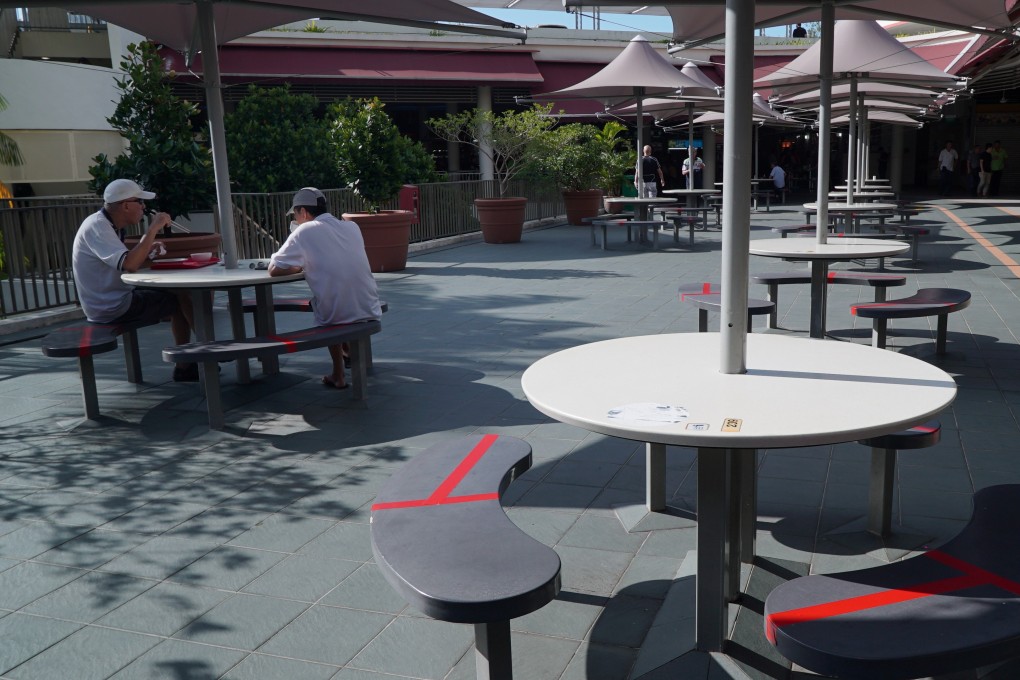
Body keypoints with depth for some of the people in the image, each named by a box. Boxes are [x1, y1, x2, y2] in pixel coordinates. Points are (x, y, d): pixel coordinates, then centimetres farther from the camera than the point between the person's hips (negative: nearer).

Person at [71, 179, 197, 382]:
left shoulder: (107, 225, 10)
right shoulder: (97, 226, -20)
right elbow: (128, 264, -33)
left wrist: (147, 252, -2)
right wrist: (152, 230, -27)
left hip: (114, 302, 10)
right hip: (112, 309, -10)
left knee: (178, 297, 14)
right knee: (185, 296, -7)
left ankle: (184, 366, 11)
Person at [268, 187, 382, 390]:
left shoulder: (305, 231, -7)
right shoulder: (352, 227, 7)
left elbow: (274, 270, -6)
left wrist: (300, 266, 9)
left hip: (338, 315, -4)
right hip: (369, 311, 4)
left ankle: (338, 375, 32)